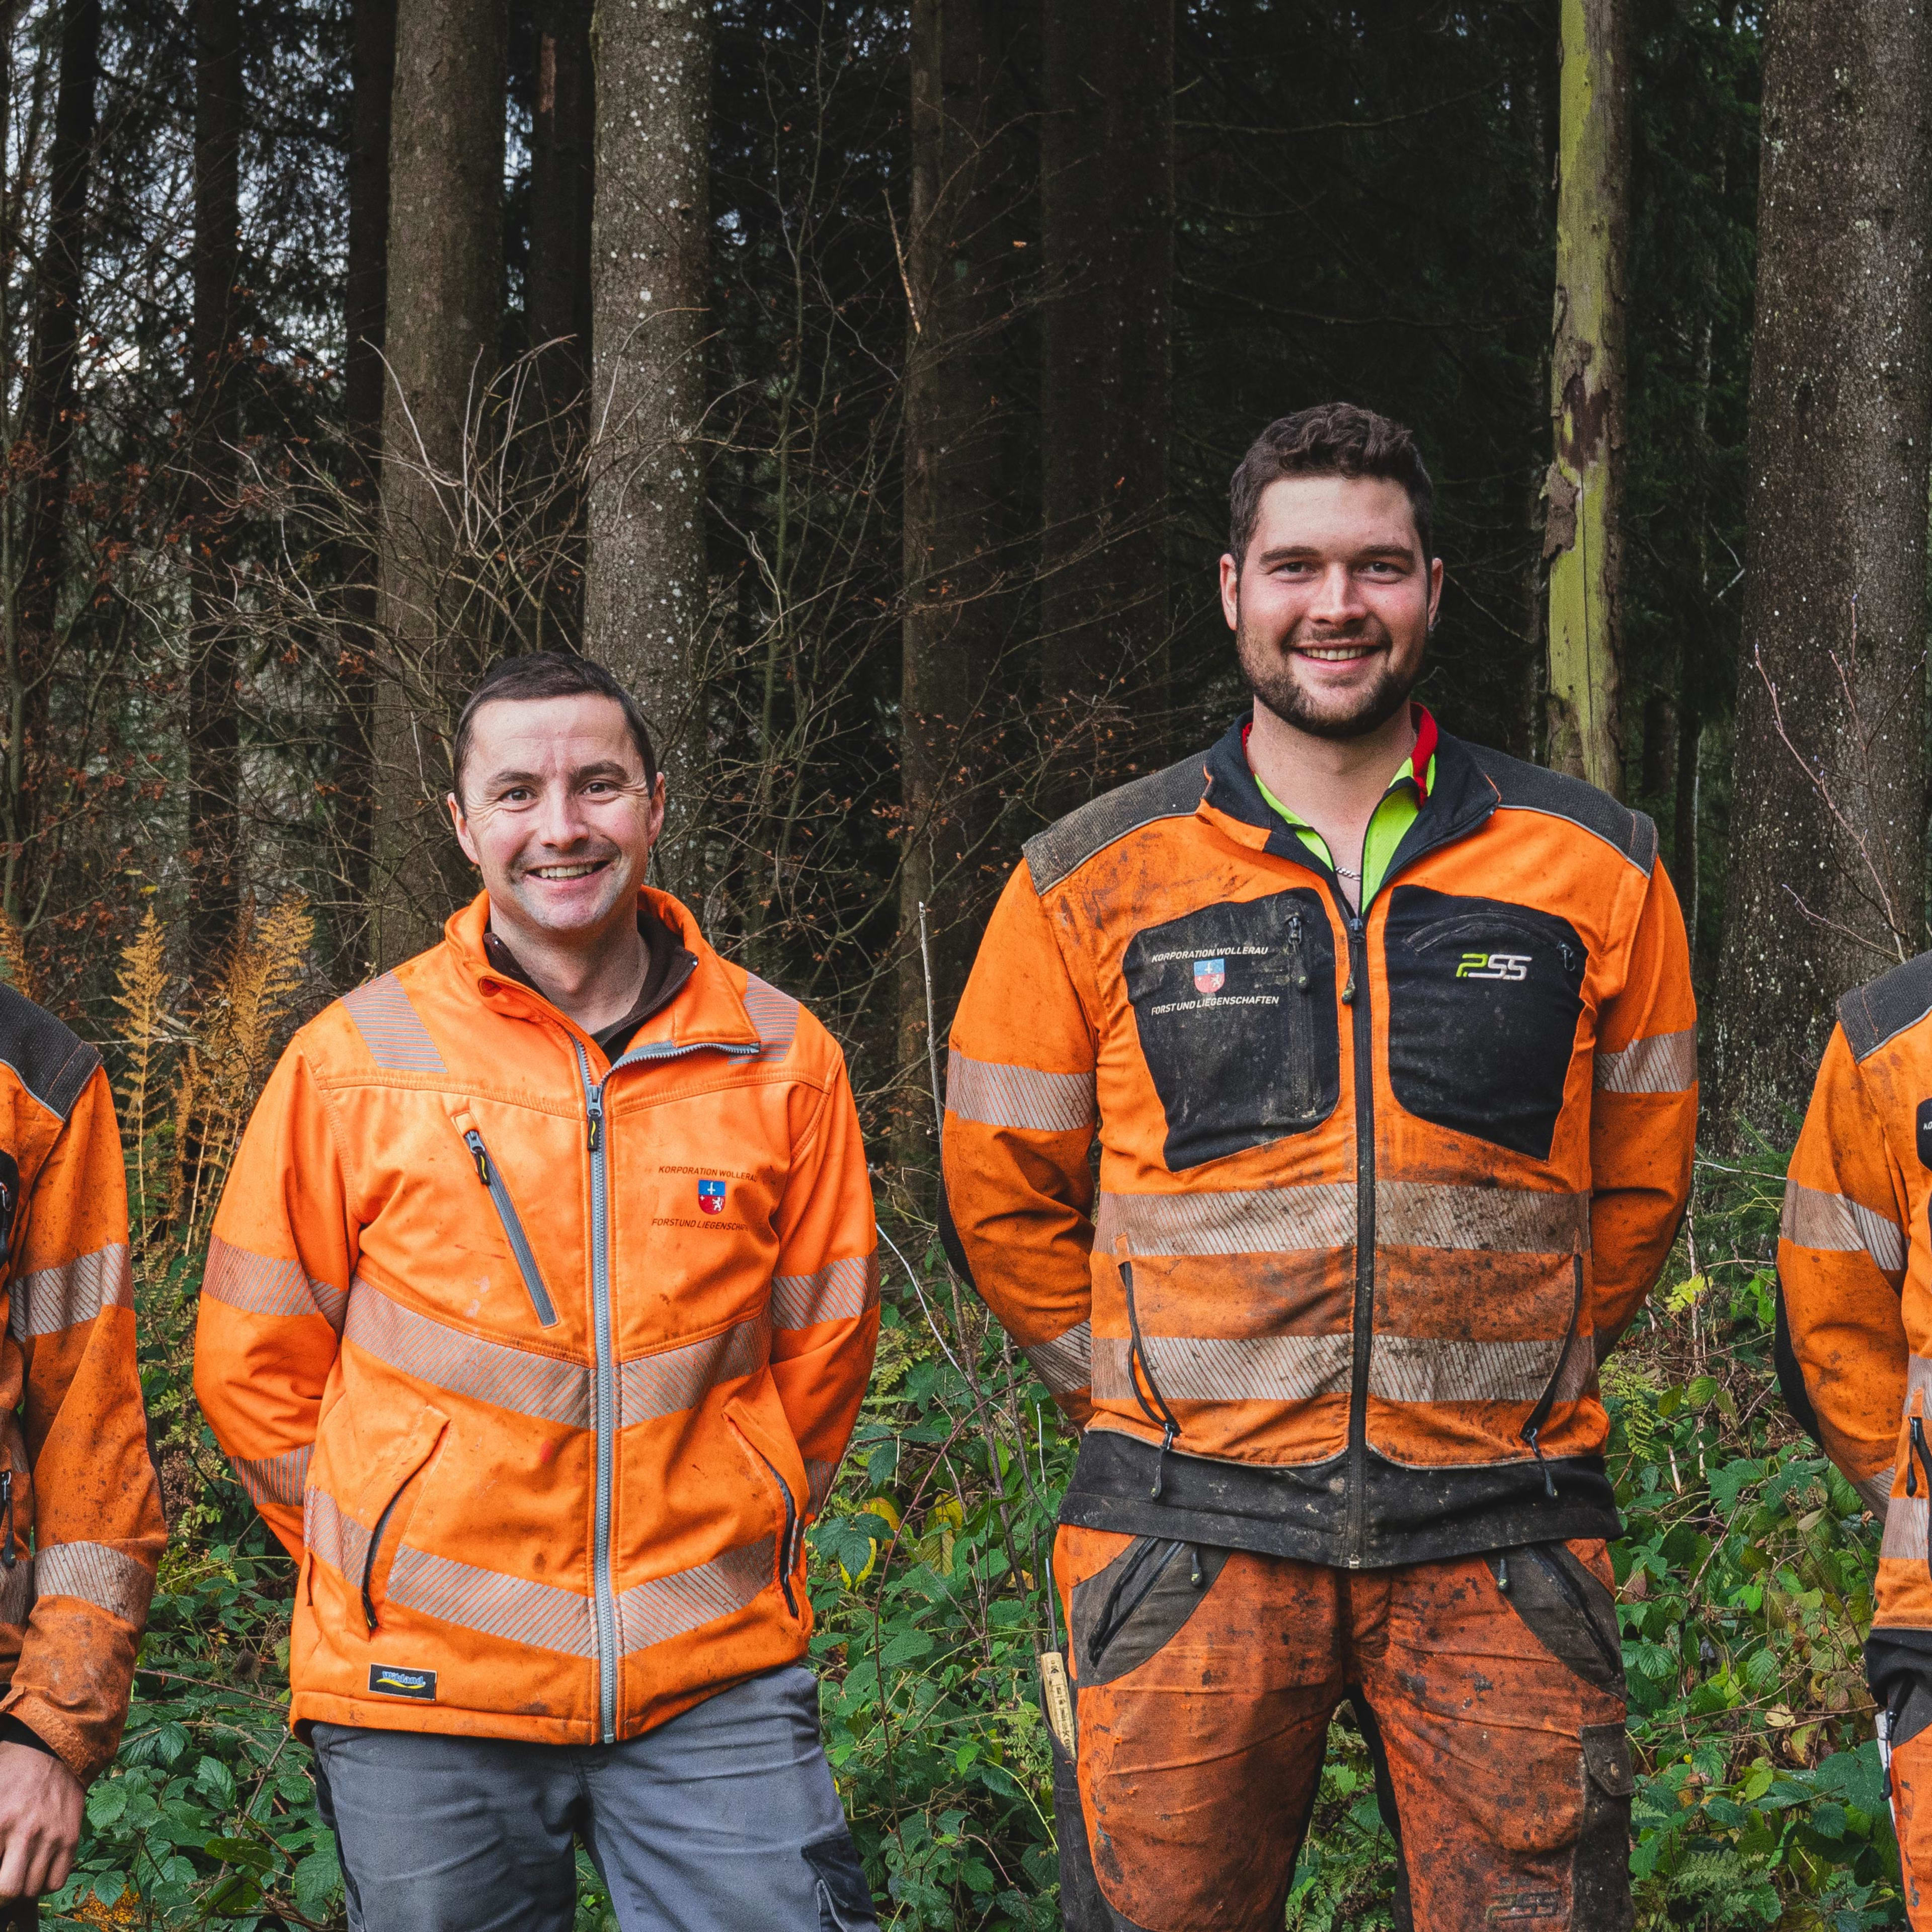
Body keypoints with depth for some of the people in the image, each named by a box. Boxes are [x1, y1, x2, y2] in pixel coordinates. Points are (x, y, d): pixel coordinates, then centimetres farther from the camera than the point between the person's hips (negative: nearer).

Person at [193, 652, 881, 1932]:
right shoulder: (351, 1064, 0)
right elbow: (255, 1364, 7)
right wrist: (389, 1567, 6)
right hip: (423, 1689, -1)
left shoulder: (782, 1059, 4)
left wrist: (719, 1551, 11)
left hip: (717, 1685, 1)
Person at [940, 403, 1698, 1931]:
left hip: (1498, 1548, 1)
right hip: (1195, 1541, 0)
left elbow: (1638, 1186, 14)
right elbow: (1003, 1194, 12)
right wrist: (1151, 1401, 9)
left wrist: (1501, 1386, 11)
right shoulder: (1092, 884, 4)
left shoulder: (1597, 872, 6)